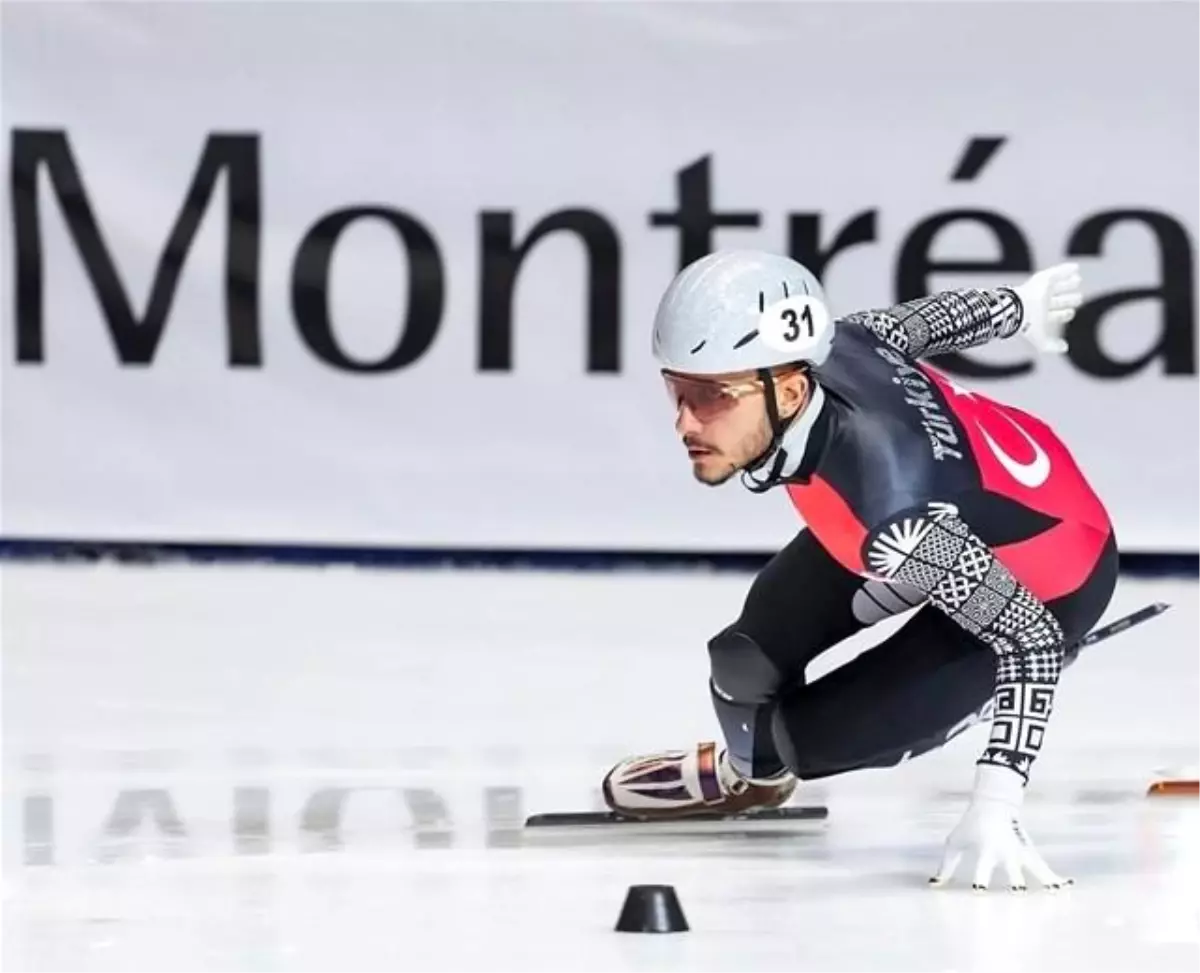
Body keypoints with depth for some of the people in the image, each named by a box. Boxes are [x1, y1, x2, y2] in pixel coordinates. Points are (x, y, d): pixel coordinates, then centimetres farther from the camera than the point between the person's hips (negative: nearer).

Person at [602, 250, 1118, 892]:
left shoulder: (896, 513, -45)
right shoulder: (812, 352, -27)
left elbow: (1032, 640, -35)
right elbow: (917, 322, -6)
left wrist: (994, 805, -40)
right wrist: (1016, 308, 16)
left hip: (1045, 587, -6)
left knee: (816, 734, -8)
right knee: (751, 660, 1)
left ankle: (762, 754, 29)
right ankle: (749, 773, 36)